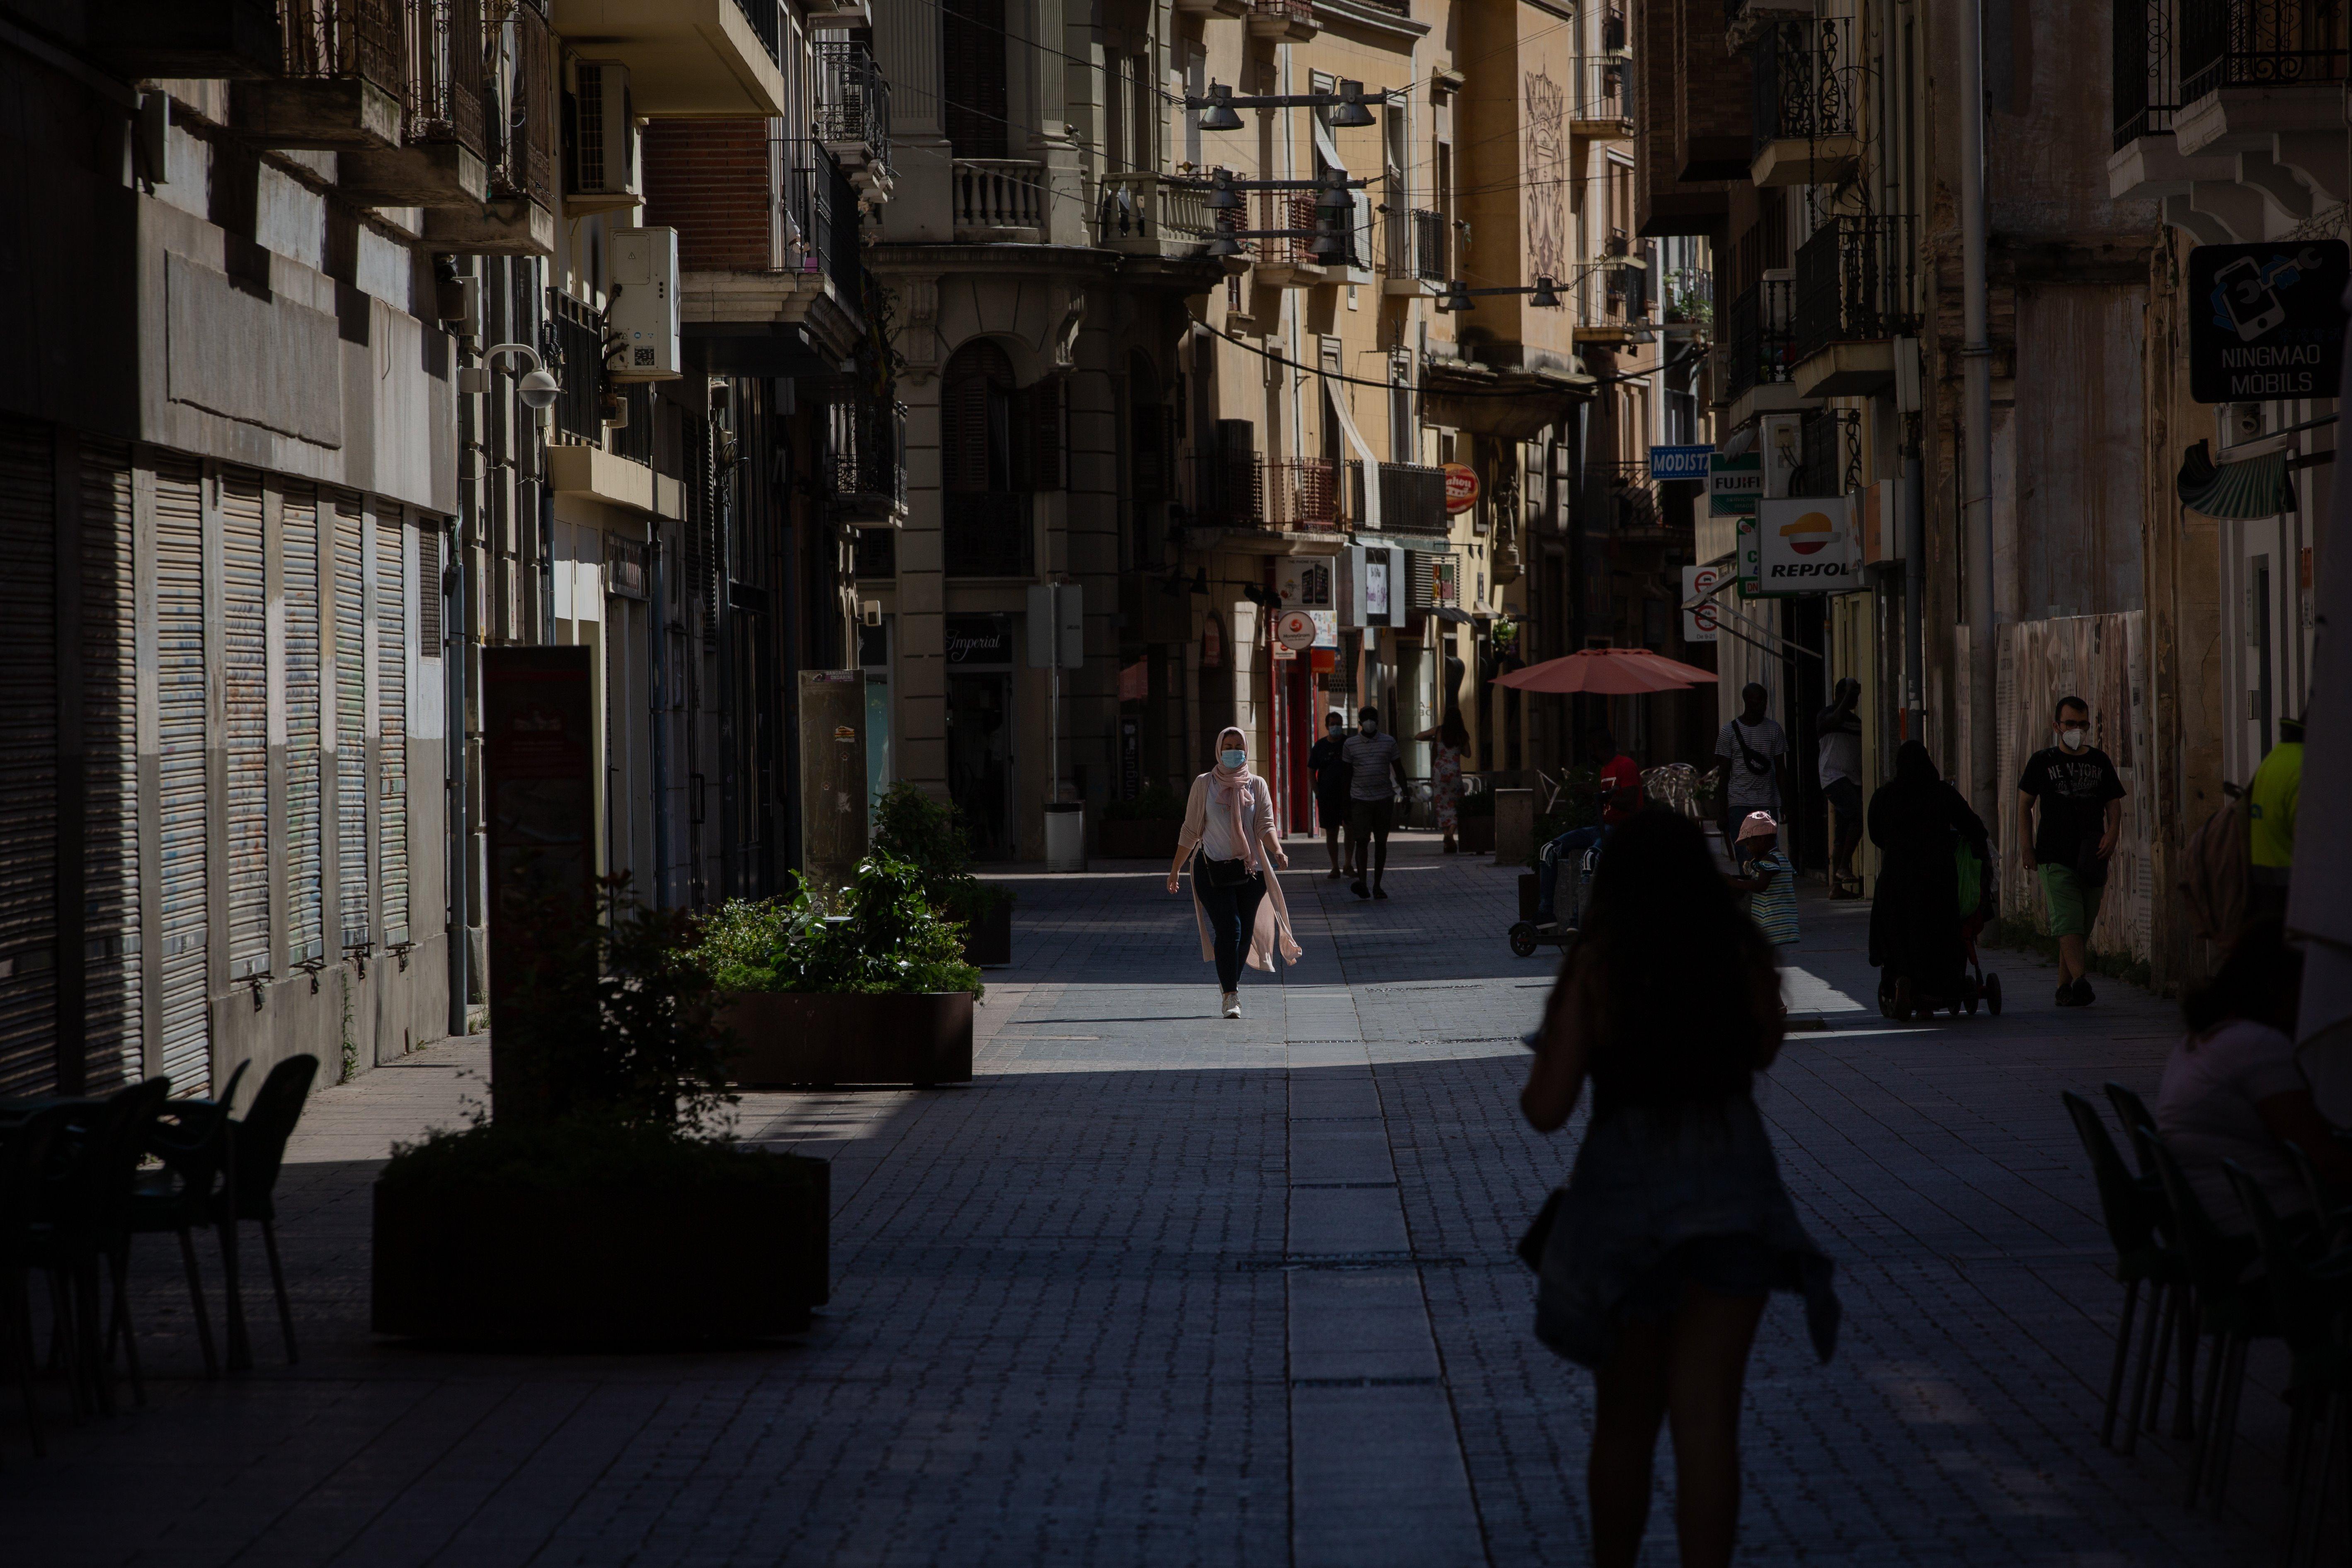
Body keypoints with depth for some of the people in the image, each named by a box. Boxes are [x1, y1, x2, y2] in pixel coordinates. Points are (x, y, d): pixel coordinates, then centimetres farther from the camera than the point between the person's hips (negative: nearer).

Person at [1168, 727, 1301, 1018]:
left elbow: (1266, 826, -3)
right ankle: (1231, 996, -16)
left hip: (1251, 869, 2)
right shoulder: (1204, 784, 4)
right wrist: (1176, 869, 8)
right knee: (1229, 930, -15)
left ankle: (1230, 981, 30)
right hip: (1213, 870, -2)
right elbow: (1191, 831, 8)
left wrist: (1278, 852, -23)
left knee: (1245, 933, 6)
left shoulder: (1257, 785, 7)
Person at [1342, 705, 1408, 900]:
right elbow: (1347, 775, 5)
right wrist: (1346, 805, 3)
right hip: (1360, 799, -1)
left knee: (1381, 842, 5)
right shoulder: (1351, 744, 1)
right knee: (1361, 840, -13)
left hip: (1384, 799, 1)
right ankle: (1362, 883, -21)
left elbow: (1399, 771, 7)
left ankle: (1377, 886, 11)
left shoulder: (1389, 742, 3)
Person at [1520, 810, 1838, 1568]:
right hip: (1732, 1191, 1)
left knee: (1624, 1418, 17)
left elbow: (1547, 1109, -8)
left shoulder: (1595, 966, -9)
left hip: (1626, 1187, 0)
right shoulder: (1743, 953, -4)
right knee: (1707, 1418, 0)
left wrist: (1535, 1071, 13)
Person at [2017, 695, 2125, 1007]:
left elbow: (2114, 804, 15)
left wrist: (2112, 834, -6)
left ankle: (2064, 987, 15)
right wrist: (2028, 849, 1)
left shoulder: (2100, 762, 13)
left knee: (2083, 926, 6)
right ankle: (2080, 980, -32)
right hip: (2055, 856, -3)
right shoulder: (2043, 761, 6)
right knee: (2067, 921, -18)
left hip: (2092, 858, 4)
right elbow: (2025, 806, 10)